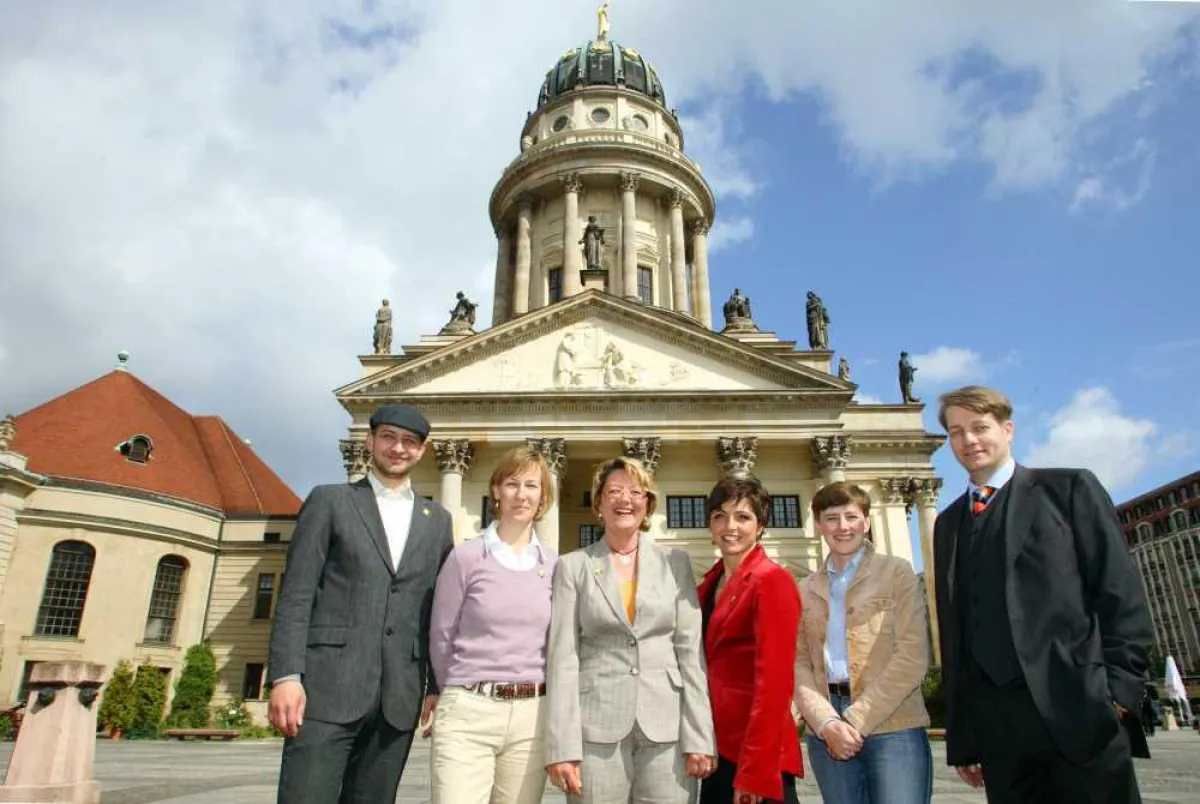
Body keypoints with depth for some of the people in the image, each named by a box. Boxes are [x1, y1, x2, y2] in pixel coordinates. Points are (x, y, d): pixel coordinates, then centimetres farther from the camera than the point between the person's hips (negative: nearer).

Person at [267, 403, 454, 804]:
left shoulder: (437, 520, 15)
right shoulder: (329, 501, 6)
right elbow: (295, 594, -1)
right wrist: (286, 676, -11)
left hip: (399, 697, 3)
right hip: (328, 686, -3)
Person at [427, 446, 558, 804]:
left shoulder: (554, 565, 5)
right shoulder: (465, 557, -4)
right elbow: (441, 637, 4)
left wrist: (529, 695, 14)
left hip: (532, 716, 3)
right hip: (468, 713, -3)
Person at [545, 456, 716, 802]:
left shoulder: (676, 562, 6)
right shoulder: (572, 567, 3)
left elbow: (690, 651, 3)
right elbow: (563, 657, -1)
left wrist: (699, 737, -3)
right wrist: (562, 747, -7)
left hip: (666, 727, 1)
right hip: (596, 728, -1)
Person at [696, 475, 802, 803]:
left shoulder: (772, 581, -14)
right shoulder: (709, 584, 10)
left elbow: (774, 679, -19)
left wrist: (755, 771, -21)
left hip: (757, 754, -7)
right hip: (717, 747, 7)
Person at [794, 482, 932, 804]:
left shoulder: (897, 572, 4)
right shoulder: (806, 590, 13)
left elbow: (913, 656, -5)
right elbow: (799, 662, 6)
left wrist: (857, 720, -10)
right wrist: (827, 723, -11)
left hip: (893, 726, -2)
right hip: (827, 732, 3)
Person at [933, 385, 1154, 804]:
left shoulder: (1069, 489, 4)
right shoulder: (948, 523, 15)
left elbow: (1121, 595, -2)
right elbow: (953, 629, 13)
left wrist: (1116, 689, -11)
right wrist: (960, 735, 10)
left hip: (1077, 709, -3)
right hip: (993, 720, 4)